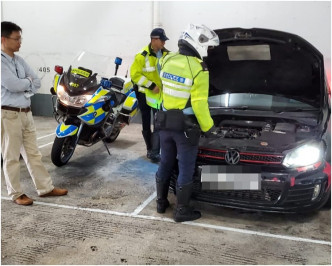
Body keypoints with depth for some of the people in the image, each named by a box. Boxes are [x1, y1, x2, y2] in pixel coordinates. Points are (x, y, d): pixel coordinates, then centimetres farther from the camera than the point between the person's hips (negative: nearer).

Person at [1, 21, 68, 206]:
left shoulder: (19, 60, 12)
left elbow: (37, 83, 10)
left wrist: (25, 89, -8)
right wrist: (28, 81, -3)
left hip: (26, 113, 8)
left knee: (33, 154, 13)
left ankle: (46, 188, 22)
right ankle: (16, 194, 17)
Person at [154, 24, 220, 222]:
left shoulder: (167, 61, 3)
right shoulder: (198, 69, -18)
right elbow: (199, 104, -17)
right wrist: (208, 127, -8)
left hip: (165, 122, 7)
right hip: (186, 125, -6)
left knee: (165, 164, 18)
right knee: (186, 169, 5)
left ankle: (161, 202, 30)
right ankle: (182, 211, 14)